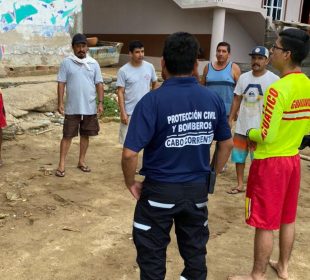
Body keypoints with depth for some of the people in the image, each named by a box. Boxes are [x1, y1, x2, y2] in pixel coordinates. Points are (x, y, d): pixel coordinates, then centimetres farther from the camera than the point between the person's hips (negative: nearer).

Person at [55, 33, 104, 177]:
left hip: (90, 108, 2)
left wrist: (100, 103, -4)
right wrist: (60, 103, -9)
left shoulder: (93, 63, 2)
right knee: (67, 135, 3)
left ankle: (81, 161, 26)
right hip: (72, 108, -2)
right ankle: (61, 164, 10)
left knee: (85, 135, 12)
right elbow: (61, 83, -3)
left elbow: (99, 84, 3)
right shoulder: (67, 62, -3)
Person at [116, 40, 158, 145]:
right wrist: (123, 112, -14)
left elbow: (154, 83, 13)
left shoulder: (149, 67, -1)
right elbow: (120, 92, -9)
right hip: (130, 112, -3)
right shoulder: (123, 70, -11)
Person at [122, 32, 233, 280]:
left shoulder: (152, 101, -18)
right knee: (195, 251, 22)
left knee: (152, 255, 14)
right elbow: (227, 143, 7)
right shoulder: (213, 99, -4)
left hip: (159, 190, -4)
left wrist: (131, 183, -3)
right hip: (198, 190, 4)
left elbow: (129, 154, -20)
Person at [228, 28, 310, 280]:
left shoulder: (278, 89, -22)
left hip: (270, 162, -8)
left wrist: (250, 133, -1)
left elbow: (266, 136, -20)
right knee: (287, 219, 20)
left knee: (265, 224, 4)